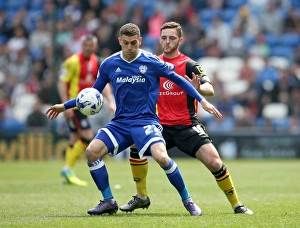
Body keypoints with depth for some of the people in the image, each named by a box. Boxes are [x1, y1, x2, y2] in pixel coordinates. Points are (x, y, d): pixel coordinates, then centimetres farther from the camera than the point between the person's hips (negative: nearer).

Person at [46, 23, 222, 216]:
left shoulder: (151, 62, -7)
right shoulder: (109, 64, 3)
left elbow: (178, 79, 4)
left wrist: (202, 101, -1)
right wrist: (64, 106, 8)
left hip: (146, 121, -4)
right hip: (120, 122, 4)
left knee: (161, 157, -29)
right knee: (92, 151, -16)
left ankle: (187, 200, -8)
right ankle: (108, 202, 1)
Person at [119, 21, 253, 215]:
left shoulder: (189, 65, -7)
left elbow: (210, 90, -20)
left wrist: (198, 88, -41)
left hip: (187, 126, -4)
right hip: (162, 125, 4)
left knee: (214, 162, -16)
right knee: (136, 145, -17)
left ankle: (236, 204, 1)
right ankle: (142, 197, 1)